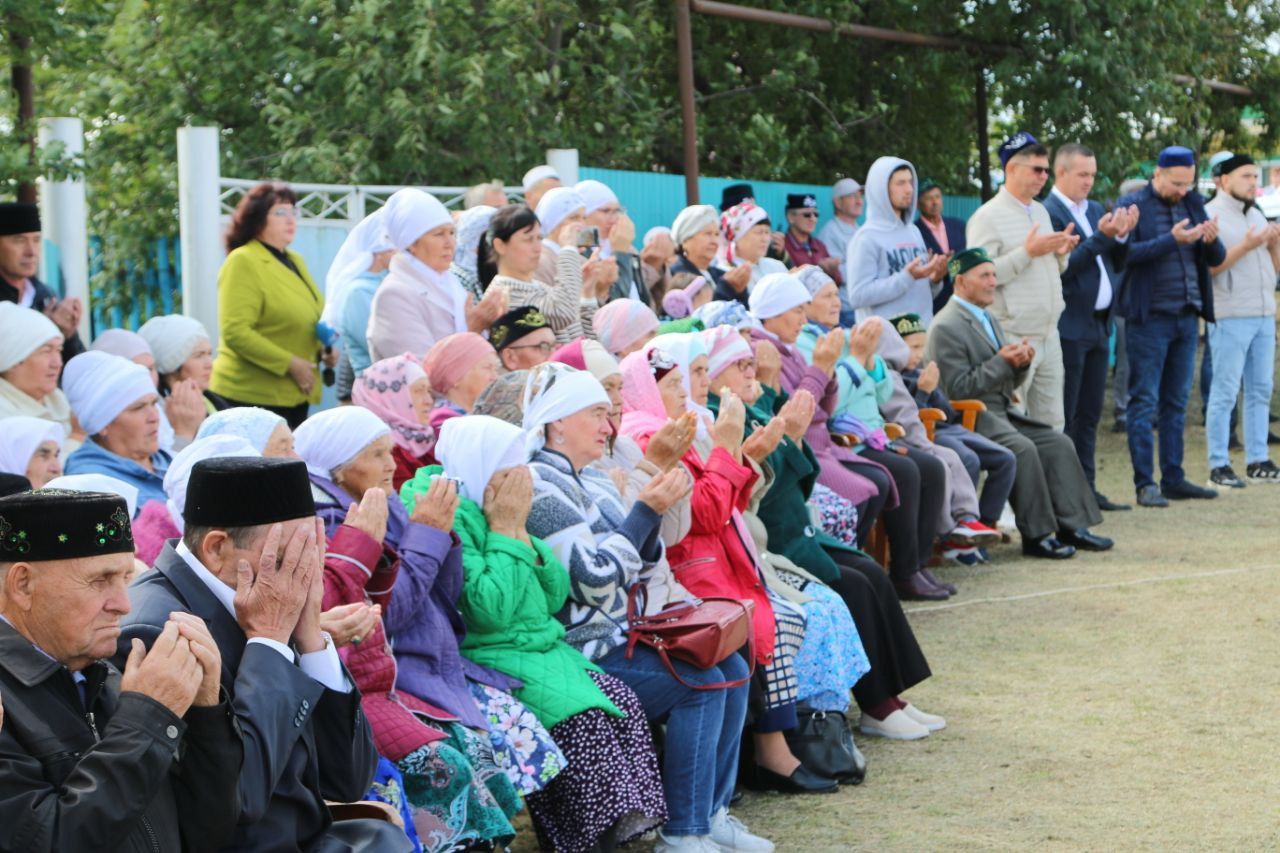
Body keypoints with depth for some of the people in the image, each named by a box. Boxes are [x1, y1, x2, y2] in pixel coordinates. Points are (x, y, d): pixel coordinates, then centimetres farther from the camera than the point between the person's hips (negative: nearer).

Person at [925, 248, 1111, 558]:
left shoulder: (989, 320, 20)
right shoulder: (946, 327, -10)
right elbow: (957, 387, -17)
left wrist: (1019, 363, 0)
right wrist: (1001, 362, -18)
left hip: (1004, 412, 9)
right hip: (971, 419, -9)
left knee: (1059, 443, -9)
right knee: (1023, 448, -29)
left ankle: (1071, 526, -8)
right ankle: (1036, 535, -21)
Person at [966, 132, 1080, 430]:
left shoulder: (1040, 211, 17)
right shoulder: (988, 217, -9)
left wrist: (1060, 254, 5)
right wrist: (1028, 252, -20)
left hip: (1049, 335, 8)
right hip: (1014, 337, -8)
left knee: (1052, 423, 10)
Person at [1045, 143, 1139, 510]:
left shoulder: (1096, 211, 16)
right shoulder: (1049, 213, -11)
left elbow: (1115, 264, 18)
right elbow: (1063, 266, -19)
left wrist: (1121, 235, 0)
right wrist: (1101, 236, -22)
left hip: (1099, 325, 8)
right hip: (1070, 327, -8)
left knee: (1089, 414, 12)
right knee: (1063, 416, -3)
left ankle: (1086, 489, 17)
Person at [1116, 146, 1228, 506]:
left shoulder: (1193, 205, 13)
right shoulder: (1132, 205, -4)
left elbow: (1216, 259, 11)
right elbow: (1126, 252, -17)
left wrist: (1212, 241, -11)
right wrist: (1172, 240, -25)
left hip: (1187, 318, 6)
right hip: (1149, 318, -6)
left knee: (1176, 402, 10)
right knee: (1144, 402, -4)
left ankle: (1173, 479, 15)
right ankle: (1145, 484, -3)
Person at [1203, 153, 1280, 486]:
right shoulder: (1210, 215, -6)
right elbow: (1207, 267, -14)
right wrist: (1245, 247, -17)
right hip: (1230, 317, -7)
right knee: (1225, 393, -5)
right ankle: (1218, 466, -2)